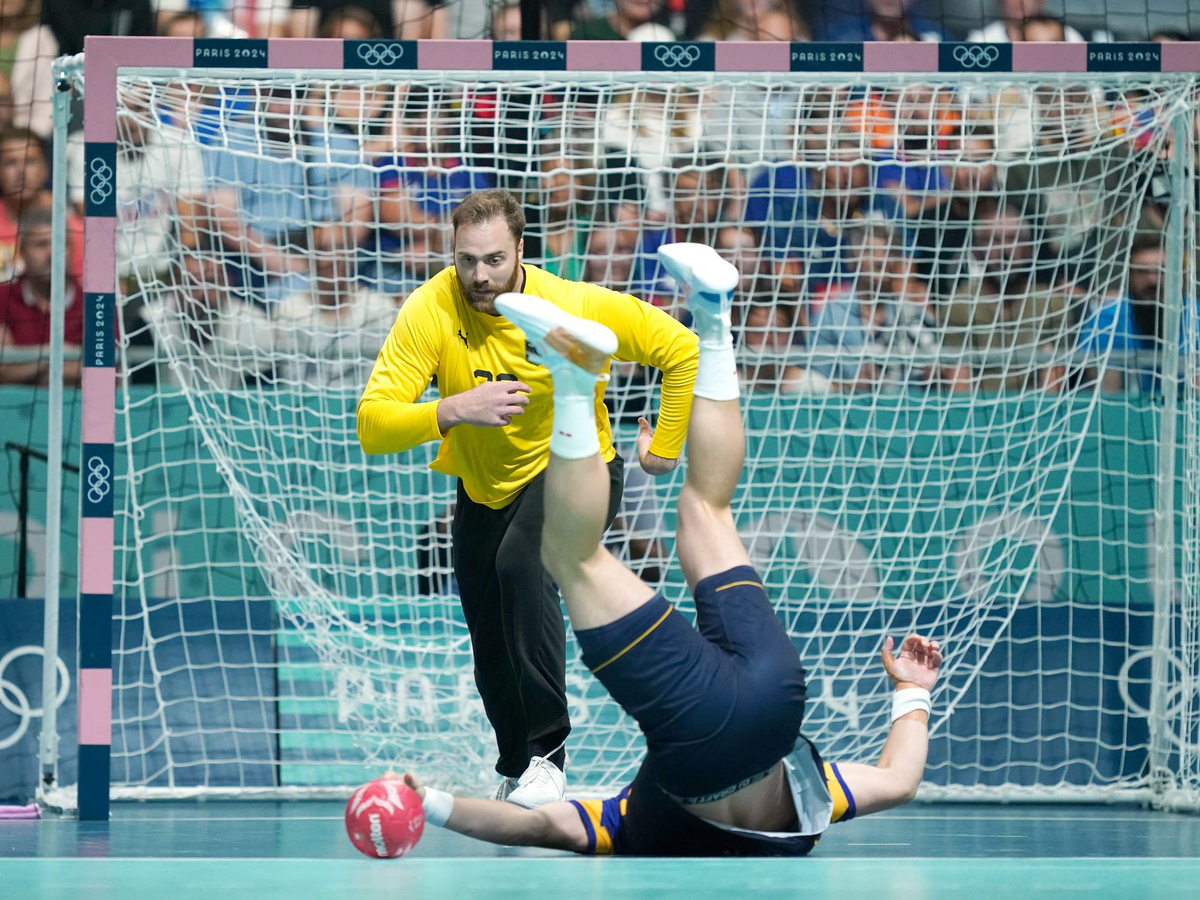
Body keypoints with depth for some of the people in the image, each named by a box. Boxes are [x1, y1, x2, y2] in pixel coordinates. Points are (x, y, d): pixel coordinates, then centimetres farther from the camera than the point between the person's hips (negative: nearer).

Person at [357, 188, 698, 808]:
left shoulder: (576, 309, -25)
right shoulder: (431, 311, -23)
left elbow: (681, 350, -11)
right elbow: (372, 425, -29)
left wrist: (665, 448, -7)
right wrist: (453, 411, -44)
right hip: (484, 489, 3)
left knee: (521, 561, -34)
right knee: (493, 659, 10)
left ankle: (548, 751, -26)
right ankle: (516, 772, 41)